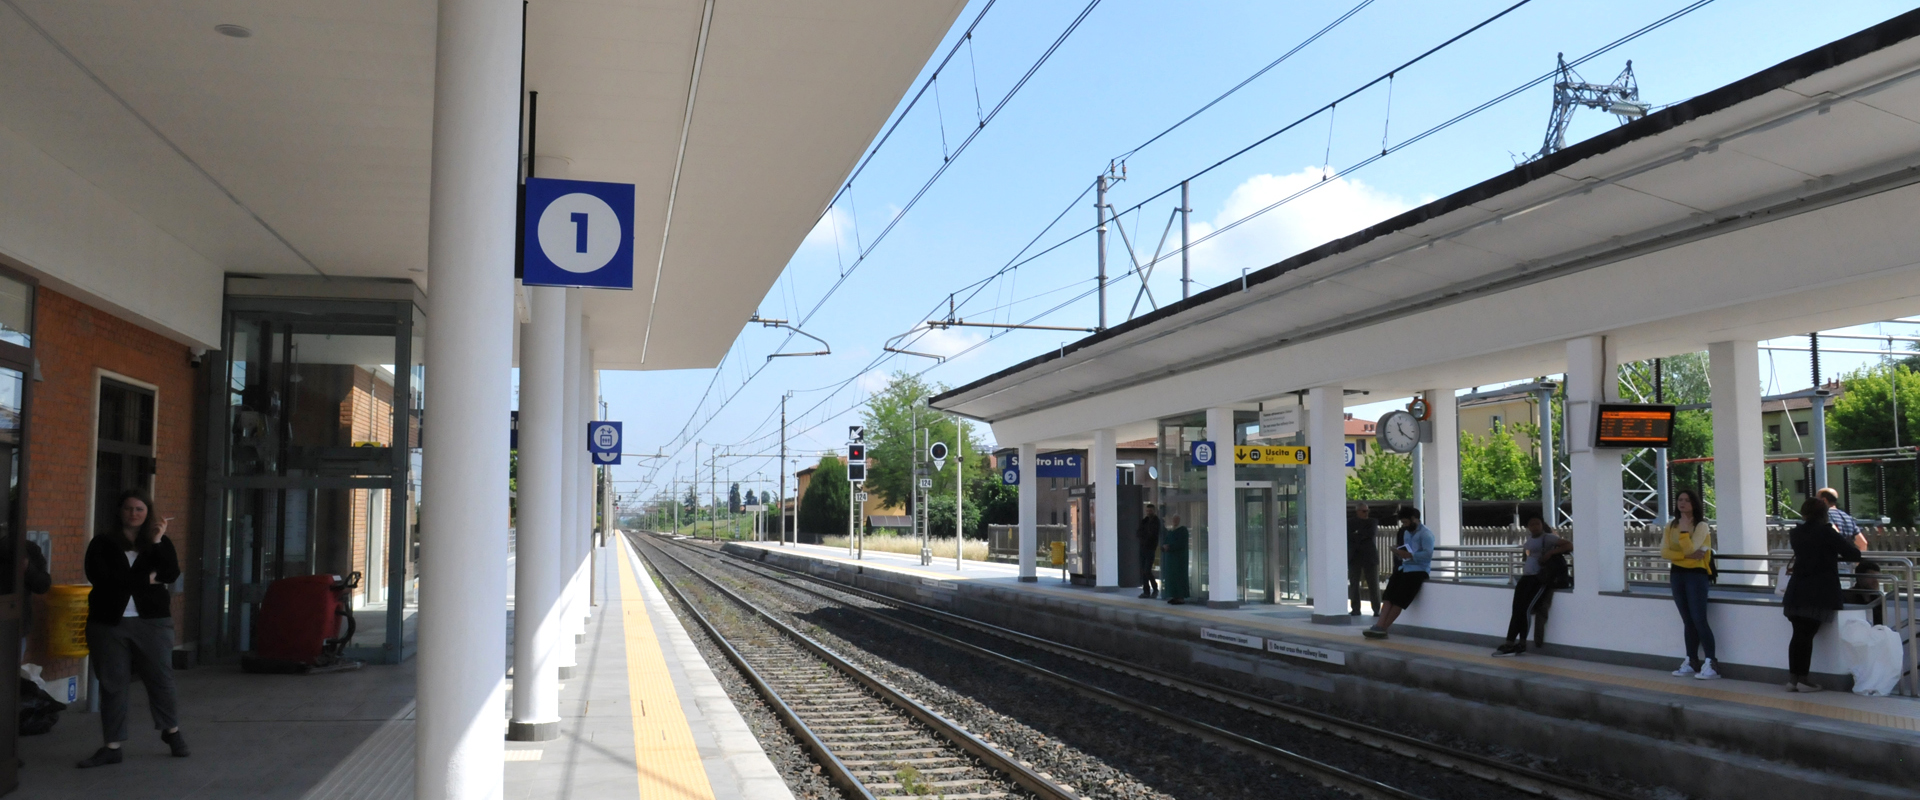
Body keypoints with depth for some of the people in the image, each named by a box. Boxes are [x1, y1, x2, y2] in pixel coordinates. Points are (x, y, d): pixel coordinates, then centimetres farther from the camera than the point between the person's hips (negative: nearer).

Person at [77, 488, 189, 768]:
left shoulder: (160, 543, 8)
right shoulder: (103, 542, 4)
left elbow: (171, 574, -7)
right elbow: (98, 576, -11)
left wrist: (158, 542, -15)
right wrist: (147, 580, -10)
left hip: (153, 622, 0)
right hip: (109, 622, 0)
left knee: (161, 678, 5)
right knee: (112, 684, 4)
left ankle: (171, 730, 25)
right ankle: (112, 746, 11)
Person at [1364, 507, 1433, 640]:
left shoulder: (1425, 533, -6)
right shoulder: (1406, 533, 21)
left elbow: (1428, 554, -18)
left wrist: (1409, 555, -22)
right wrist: (1399, 554, -1)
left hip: (1419, 570, -7)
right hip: (1405, 568, 7)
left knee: (1399, 598, -19)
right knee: (1389, 595, -17)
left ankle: (1382, 628, -18)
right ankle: (1379, 626, -29)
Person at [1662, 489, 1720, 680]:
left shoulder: (1701, 526, -8)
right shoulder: (1670, 526, 7)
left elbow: (1690, 549, -19)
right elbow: (1664, 552, -4)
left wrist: (1684, 529, -16)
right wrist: (1687, 555, -14)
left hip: (1696, 574, -5)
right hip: (1677, 574, 5)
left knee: (1699, 620, -11)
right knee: (1688, 621, 10)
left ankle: (1709, 664, -10)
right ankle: (1691, 663, 14)